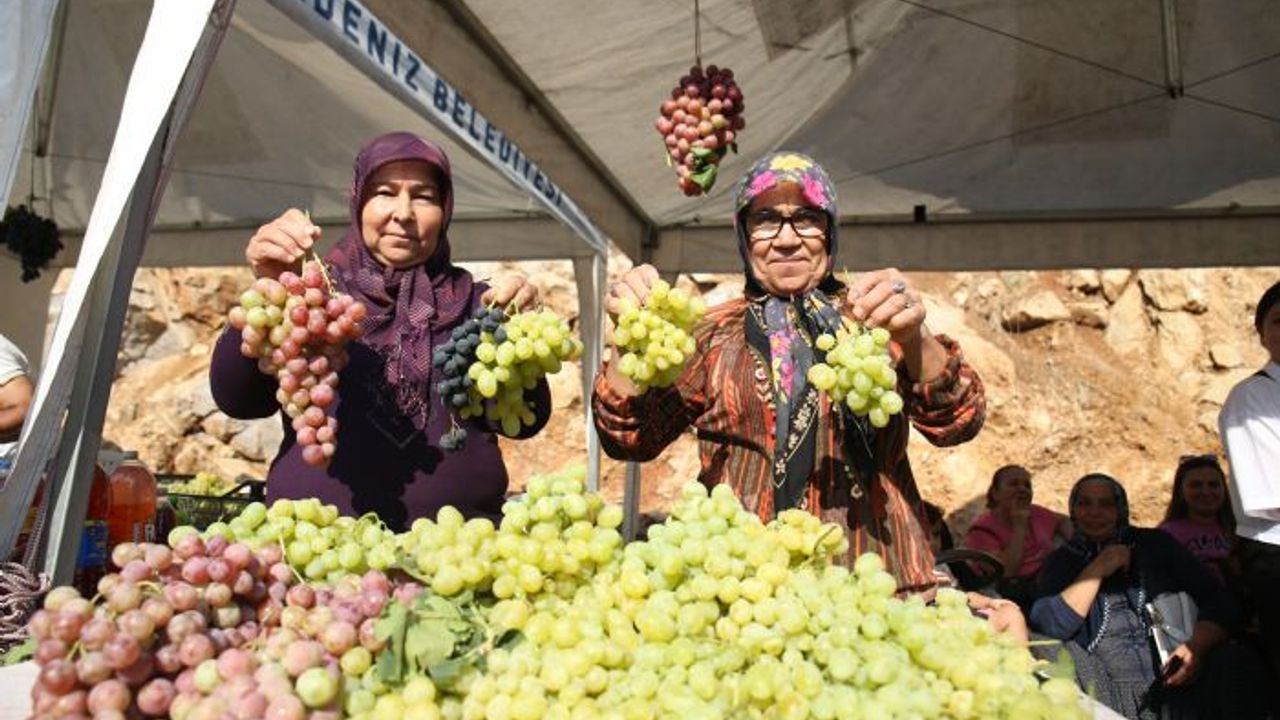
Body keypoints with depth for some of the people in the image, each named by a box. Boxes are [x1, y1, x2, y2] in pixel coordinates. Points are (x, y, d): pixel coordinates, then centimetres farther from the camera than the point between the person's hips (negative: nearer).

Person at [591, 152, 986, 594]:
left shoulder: (869, 319, 10)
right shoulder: (716, 334, 13)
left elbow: (959, 423, -3)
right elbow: (630, 438, 6)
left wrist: (913, 338, -21)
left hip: (869, 580, 0)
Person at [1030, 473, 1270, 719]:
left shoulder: (1155, 544, 15)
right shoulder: (1061, 561, 12)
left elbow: (1218, 602, 7)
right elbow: (1046, 626, -5)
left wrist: (1197, 646, -14)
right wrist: (1096, 570, -5)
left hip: (1175, 678, 2)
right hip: (1106, 688, -1)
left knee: (1234, 662, -27)